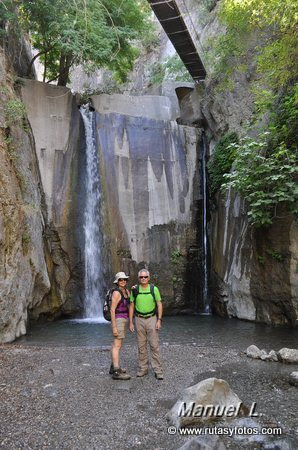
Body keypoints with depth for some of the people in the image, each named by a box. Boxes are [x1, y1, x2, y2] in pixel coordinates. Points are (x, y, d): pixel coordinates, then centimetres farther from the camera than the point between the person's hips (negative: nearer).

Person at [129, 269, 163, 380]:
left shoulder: (154, 289, -5)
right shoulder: (134, 290, 0)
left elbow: (159, 305, -2)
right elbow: (131, 307, 4)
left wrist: (159, 320, -9)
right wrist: (130, 323, 1)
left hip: (152, 319, -2)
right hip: (139, 320, 2)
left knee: (154, 345, -3)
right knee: (141, 346, 8)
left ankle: (158, 370, 3)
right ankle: (143, 369, 20)